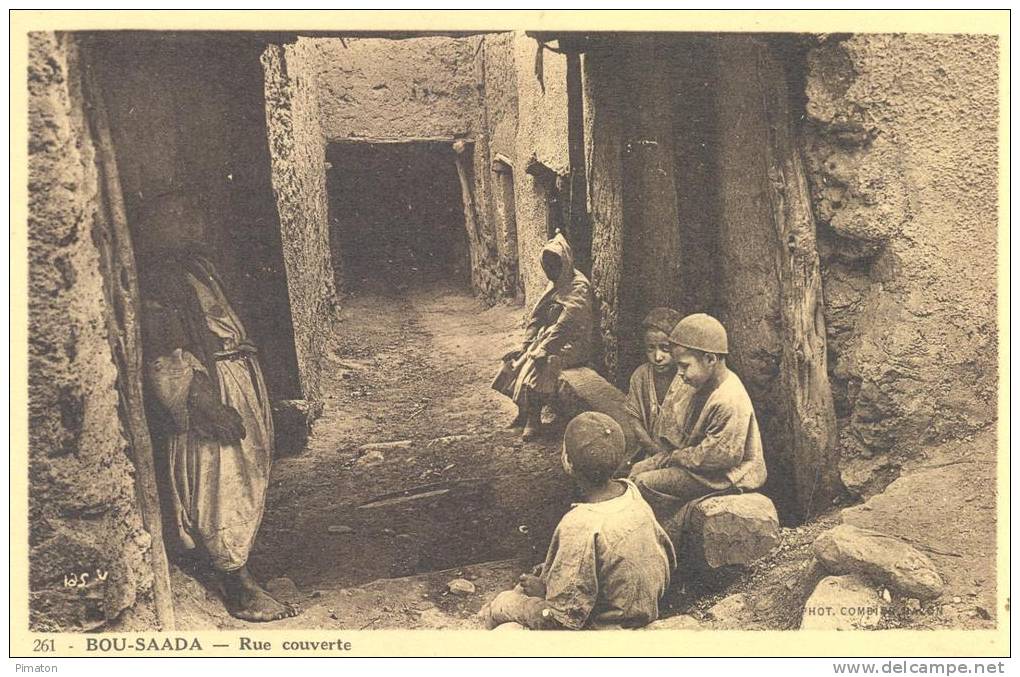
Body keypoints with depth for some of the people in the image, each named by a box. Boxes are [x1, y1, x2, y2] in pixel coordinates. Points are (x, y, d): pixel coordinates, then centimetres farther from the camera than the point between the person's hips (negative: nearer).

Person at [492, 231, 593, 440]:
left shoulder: (579, 287, -16)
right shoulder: (554, 284, 12)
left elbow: (564, 325, -24)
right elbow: (536, 317, 10)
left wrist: (542, 350, -27)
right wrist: (525, 346, -1)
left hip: (573, 344, -8)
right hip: (550, 338, 8)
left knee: (537, 364, -30)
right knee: (515, 360, -8)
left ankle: (534, 419, -20)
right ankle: (523, 413, 1)